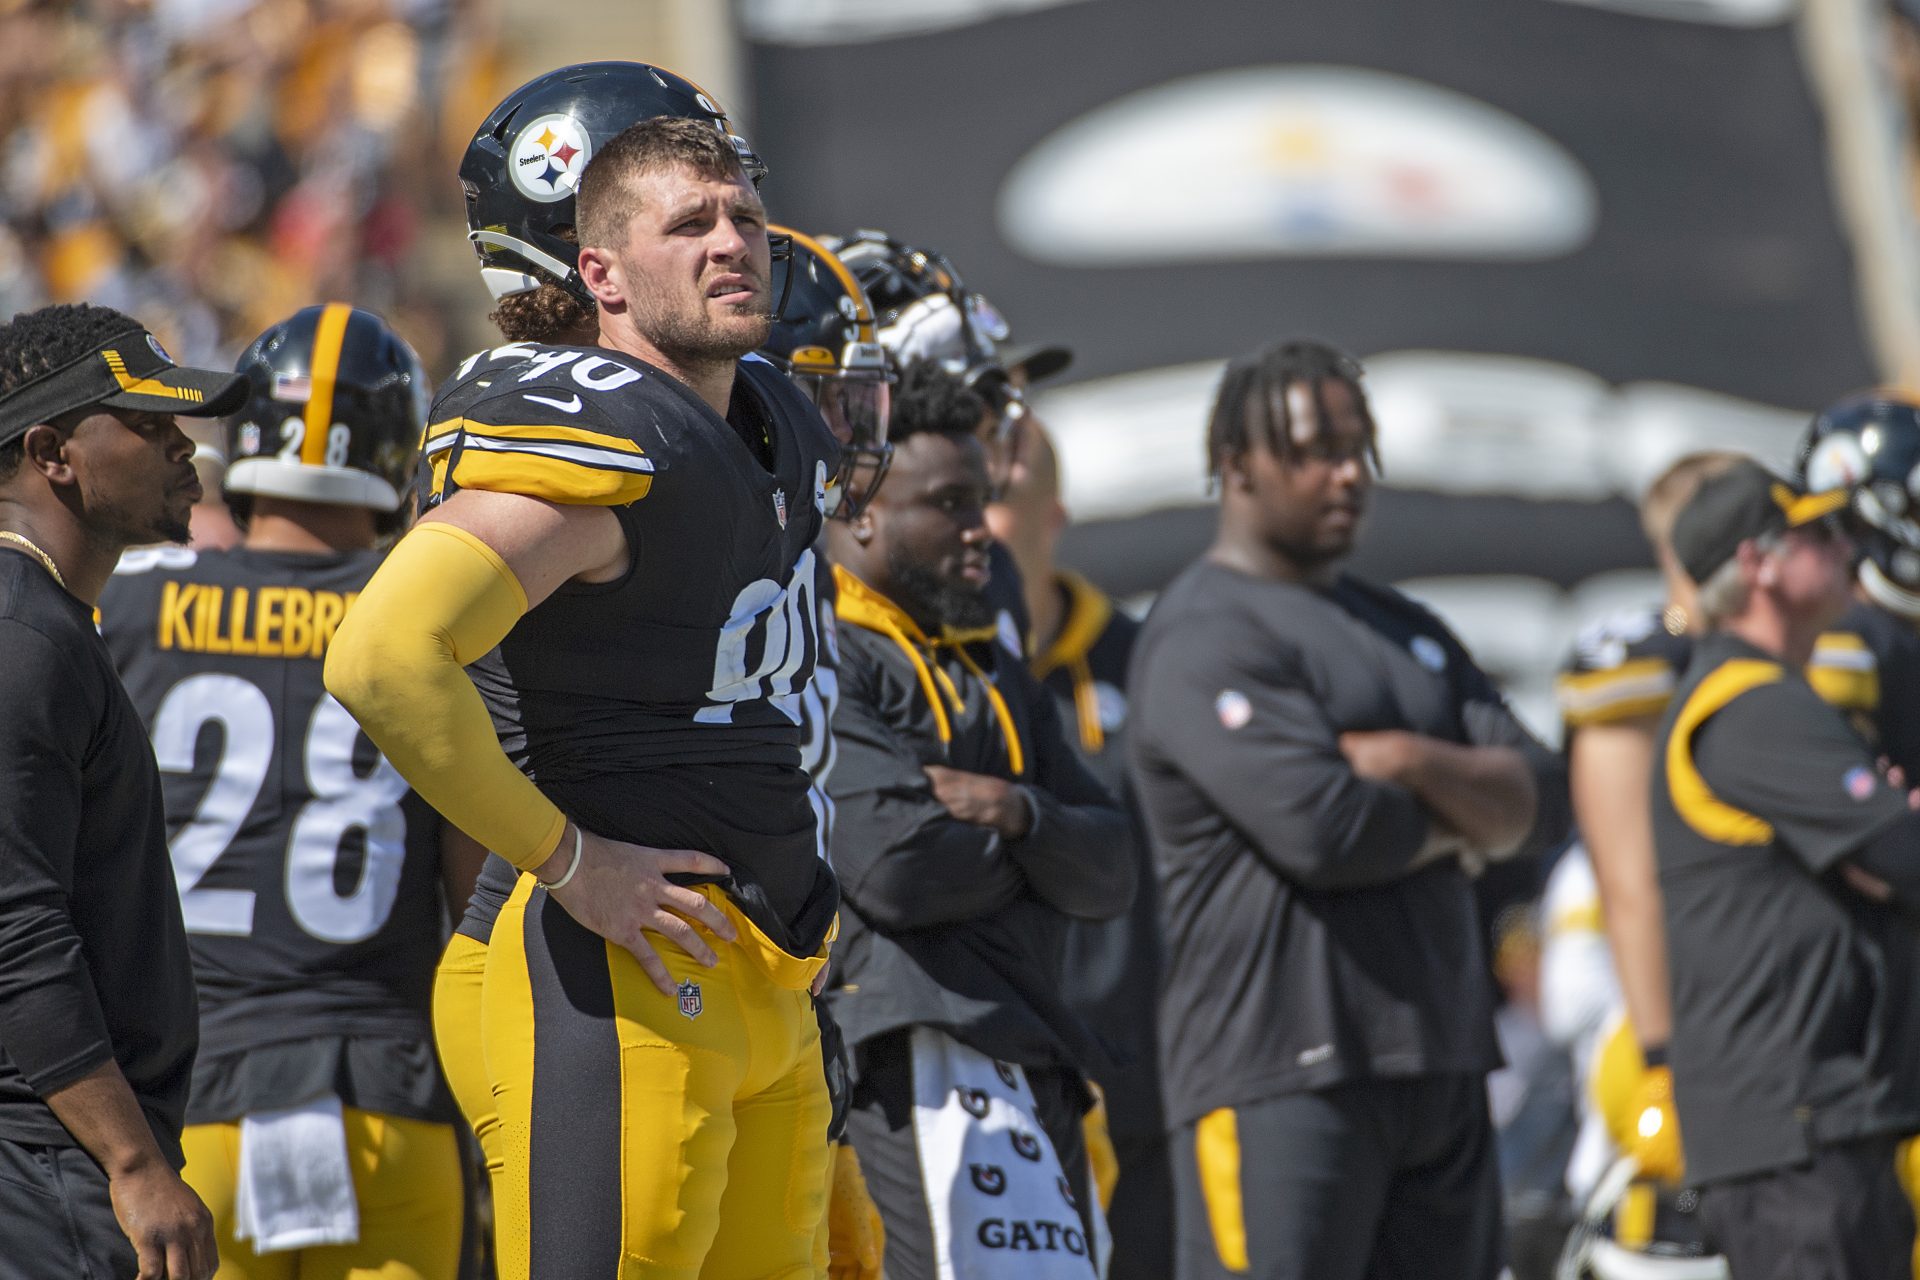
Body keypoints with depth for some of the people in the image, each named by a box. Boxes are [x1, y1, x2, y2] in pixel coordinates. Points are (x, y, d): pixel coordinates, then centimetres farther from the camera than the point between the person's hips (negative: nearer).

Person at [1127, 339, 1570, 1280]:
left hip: (1439, 1063, 9)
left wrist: (1414, 761, -9)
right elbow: (1319, 828, -21)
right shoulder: (1205, 638, -8)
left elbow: (1540, 804, 11)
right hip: (1280, 1074, -9)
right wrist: (1455, 823, -1)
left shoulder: (1405, 631, 21)